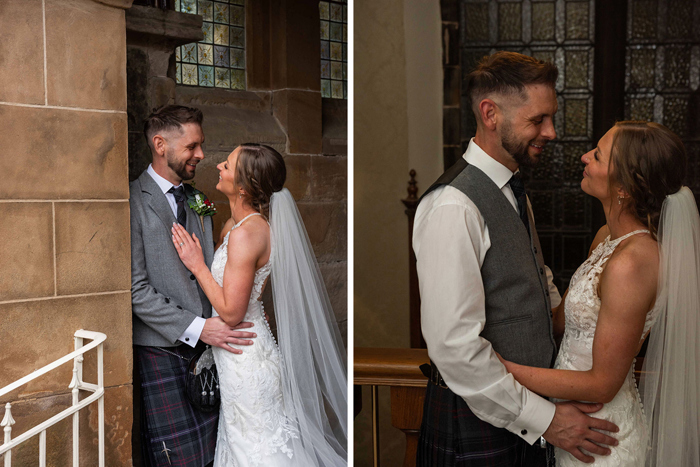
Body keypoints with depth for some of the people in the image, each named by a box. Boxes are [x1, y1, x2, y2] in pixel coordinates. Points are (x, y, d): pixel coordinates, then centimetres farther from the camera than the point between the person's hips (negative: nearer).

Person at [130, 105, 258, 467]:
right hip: (161, 350, -6)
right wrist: (197, 328, -18)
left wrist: (222, 323, 3)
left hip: (205, 343, 6)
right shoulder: (134, 202, -9)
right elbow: (137, 289, -14)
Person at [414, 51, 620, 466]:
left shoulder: (512, 188, 7)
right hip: (476, 422, -8)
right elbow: (454, 347, -27)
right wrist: (544, 419, -20)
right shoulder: (453, 207, -24)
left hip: (523, 407, 8)